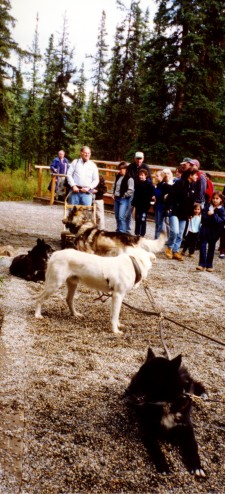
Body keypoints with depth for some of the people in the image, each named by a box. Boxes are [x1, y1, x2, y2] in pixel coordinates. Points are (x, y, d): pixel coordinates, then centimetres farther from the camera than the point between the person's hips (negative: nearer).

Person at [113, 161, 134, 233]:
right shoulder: (118, 176, 10)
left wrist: (124, 196, -12)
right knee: (117, 216, 14)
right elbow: (114, 186, 22)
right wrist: (114, 194, 11)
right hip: (116, 198, 7)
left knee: (121, 217, -14)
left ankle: (122, 231, -9)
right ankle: (118, 230, 27)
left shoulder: (129, 178, -13)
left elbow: (131, 190, -16)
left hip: (124, 200, -7)